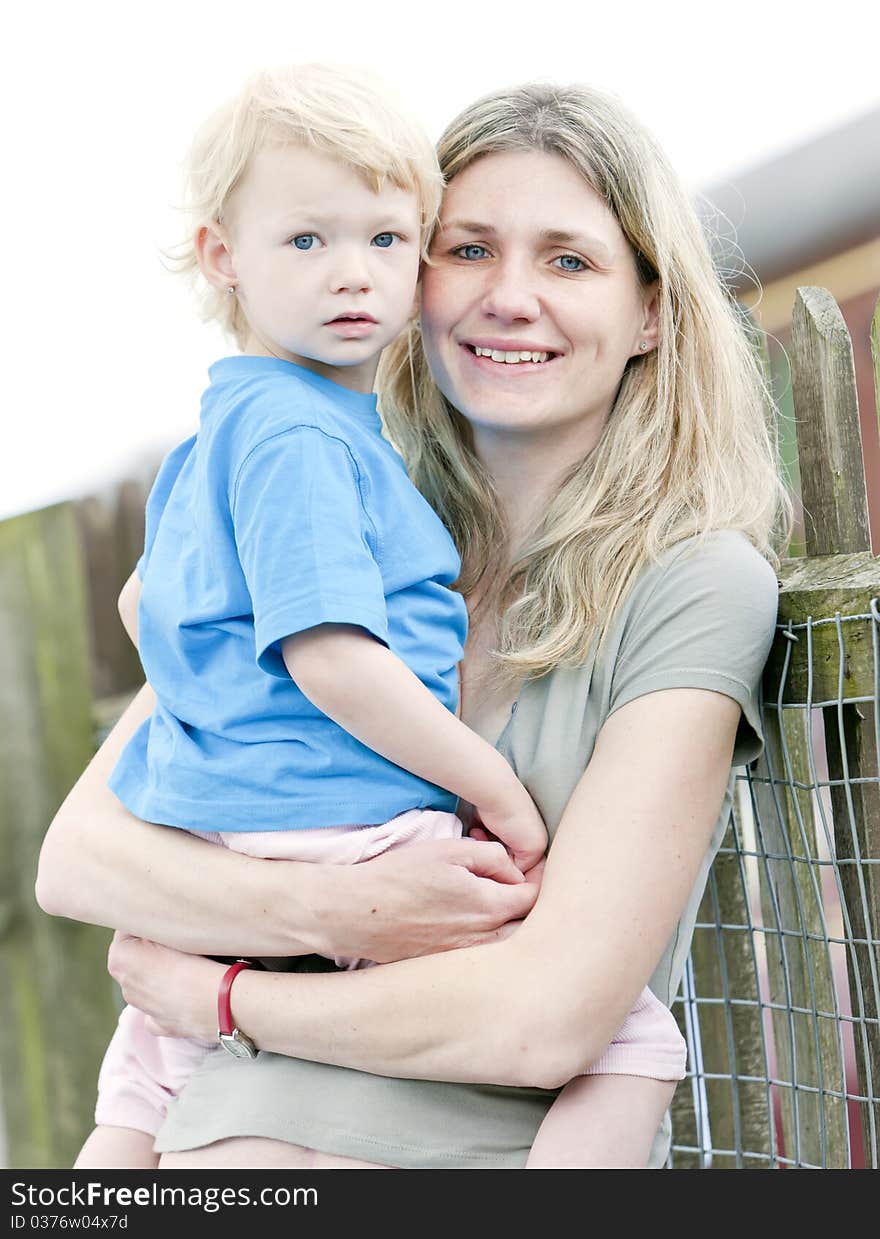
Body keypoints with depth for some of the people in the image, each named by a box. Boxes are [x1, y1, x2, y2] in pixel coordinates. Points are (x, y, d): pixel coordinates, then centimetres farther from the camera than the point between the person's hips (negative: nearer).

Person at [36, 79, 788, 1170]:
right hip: (230, 1139, 3)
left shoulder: (699, 583, -3)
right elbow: (74, 854, 4)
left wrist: (209, 995, -2)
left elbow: (548, 1018, -11)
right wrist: (333, 911, -12)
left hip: (484, 1153, -2)